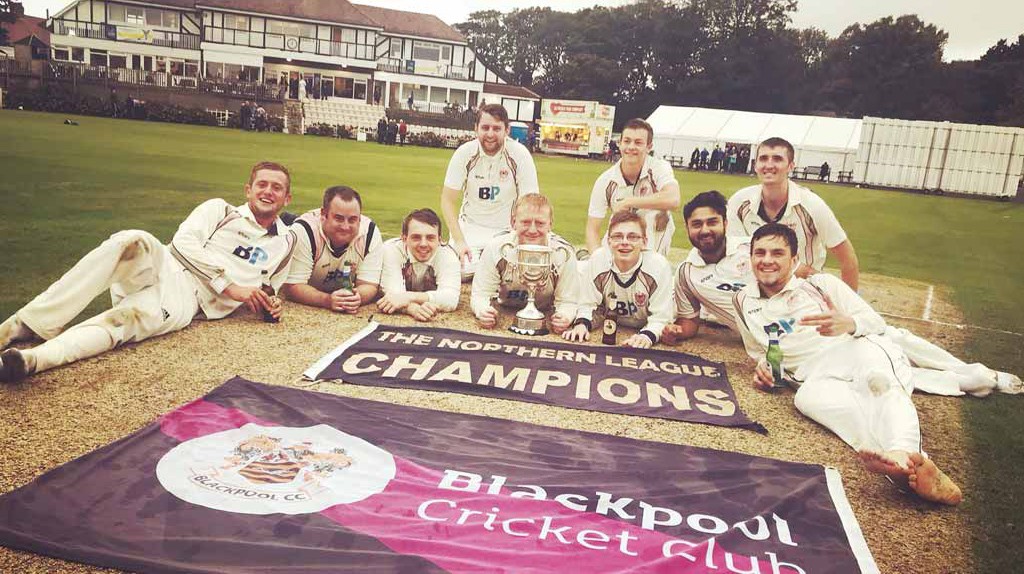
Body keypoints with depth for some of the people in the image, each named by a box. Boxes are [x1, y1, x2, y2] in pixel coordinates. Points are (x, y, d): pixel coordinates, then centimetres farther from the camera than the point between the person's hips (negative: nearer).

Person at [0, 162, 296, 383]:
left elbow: (264, 290, 31)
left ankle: (31, 360, -52)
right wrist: (229, 285, -10)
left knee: (128, 318, -34)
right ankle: (25, 324, -35)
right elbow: (184, 240, -2)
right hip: (165, 267, 0)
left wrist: (270, 305, 5)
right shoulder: (219, 210, 14)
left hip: (189, 299, 0)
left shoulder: (285, 243, 21)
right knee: (133, 242, -35)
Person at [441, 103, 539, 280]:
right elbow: (448, 200, -6)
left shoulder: (520, 155, -14)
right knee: (462, 271, -22)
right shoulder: (464, 153, -11)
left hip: (507, 229, 0)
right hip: (470, 226, 1)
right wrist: (459, 241, -17)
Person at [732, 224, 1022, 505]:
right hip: (818, 375, 0)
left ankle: (903, 452, -64)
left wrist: (848, 323, -16)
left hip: (859, 349, 0)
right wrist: (763, 366, 2)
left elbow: (876, 321, 8)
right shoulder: (745, 300, 18)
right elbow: (759, 350, 27)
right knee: (807, 396, -37)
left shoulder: (821, 284, 13)